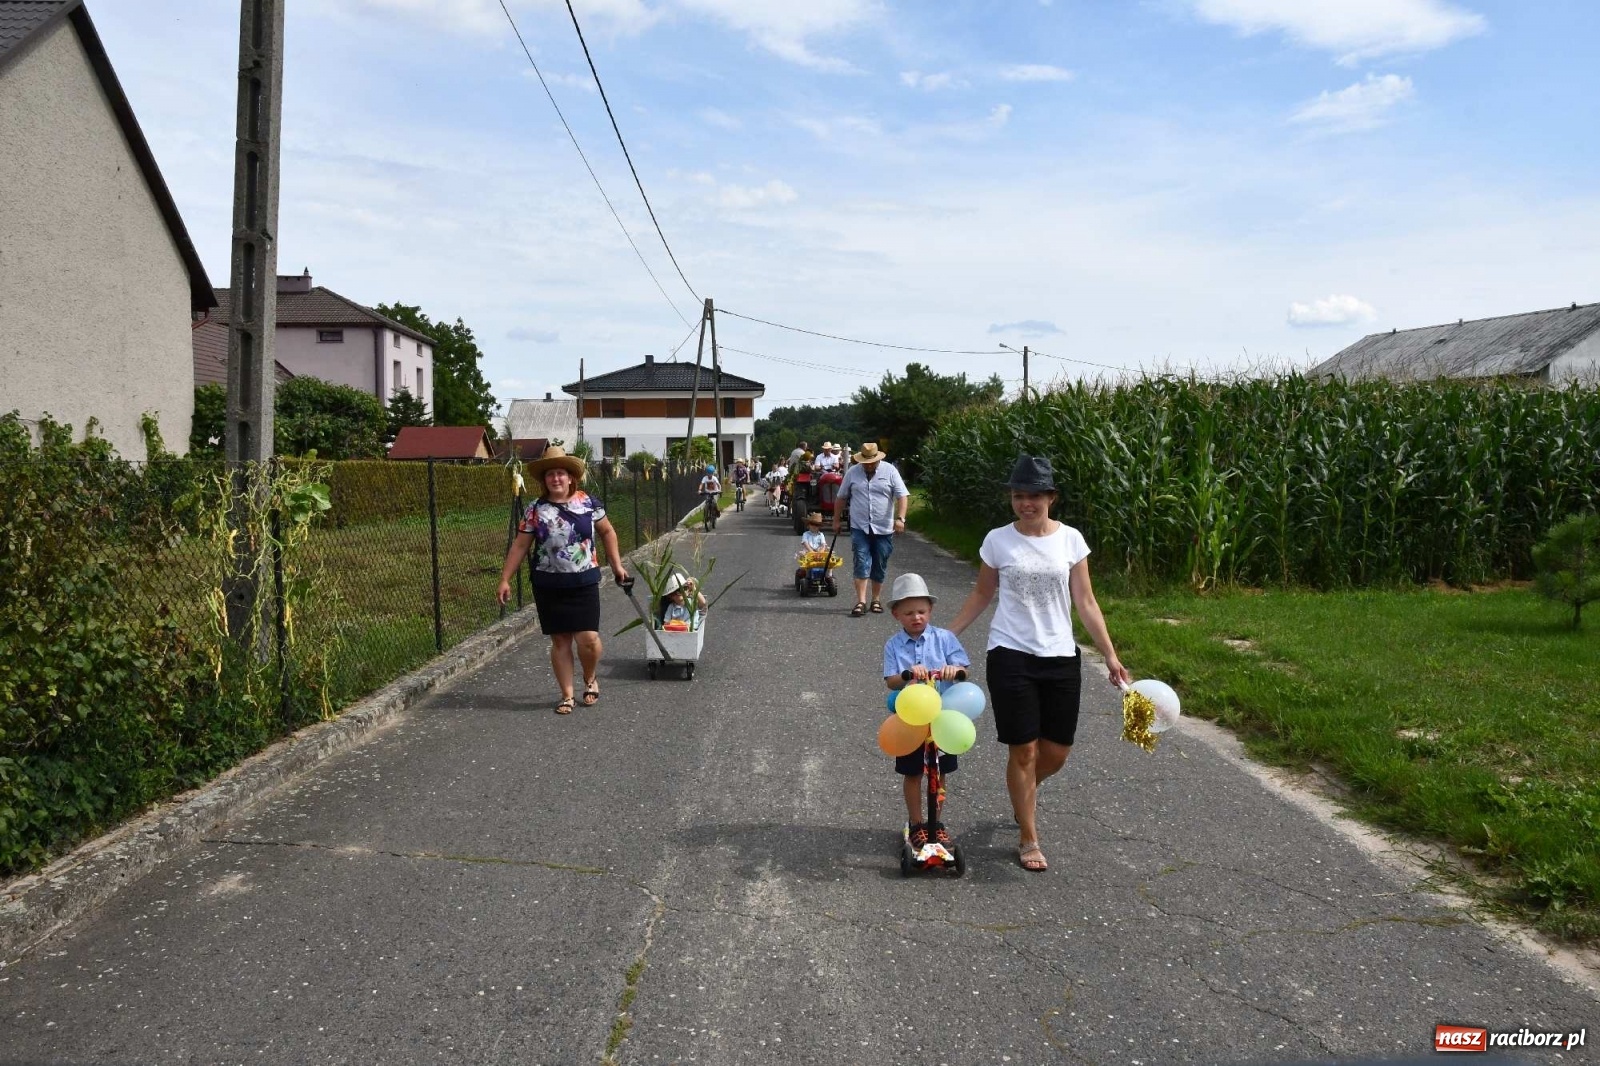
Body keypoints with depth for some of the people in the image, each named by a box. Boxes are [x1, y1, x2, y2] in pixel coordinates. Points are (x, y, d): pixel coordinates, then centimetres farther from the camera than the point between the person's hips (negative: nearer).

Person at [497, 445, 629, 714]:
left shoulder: (588, 503, -1)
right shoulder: (535, 510, -1)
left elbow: (607, 532, 12)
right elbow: (519, 546, 3)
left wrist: (617, 565, 11)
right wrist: (505, 579, -1)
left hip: (583, 583, -1)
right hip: (549, 586, 1)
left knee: (588, 638, -7)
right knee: (560, 641, 6)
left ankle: (590, 679, 23)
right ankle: (567, 695, 17)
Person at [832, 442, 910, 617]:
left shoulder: (890, 471, -3)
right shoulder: (852, 472, 3)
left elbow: (903, 496, -8)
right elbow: (841, 498, 12)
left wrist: (900, 518, -21)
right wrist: (836, 520, 13)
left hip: (884, 529, 0)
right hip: (859, 528, 0)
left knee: (880, 566, 8)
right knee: (862, 563, -8)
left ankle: (876, 600, 21)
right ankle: (861, 602, -11)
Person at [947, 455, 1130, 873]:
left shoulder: (1070, 539, 0)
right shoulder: (998, 541, -2)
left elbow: (1085, 603, 2)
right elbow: (981, 596, 9)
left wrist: (1111, 656, -1)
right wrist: (946, 634, 5)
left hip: (1061, 658, 2)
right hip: (1011, 656, -2)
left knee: (1056, 753, 7)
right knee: (1024, 750, 0)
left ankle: (1026, 788, 42)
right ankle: (1028, 839, 18)